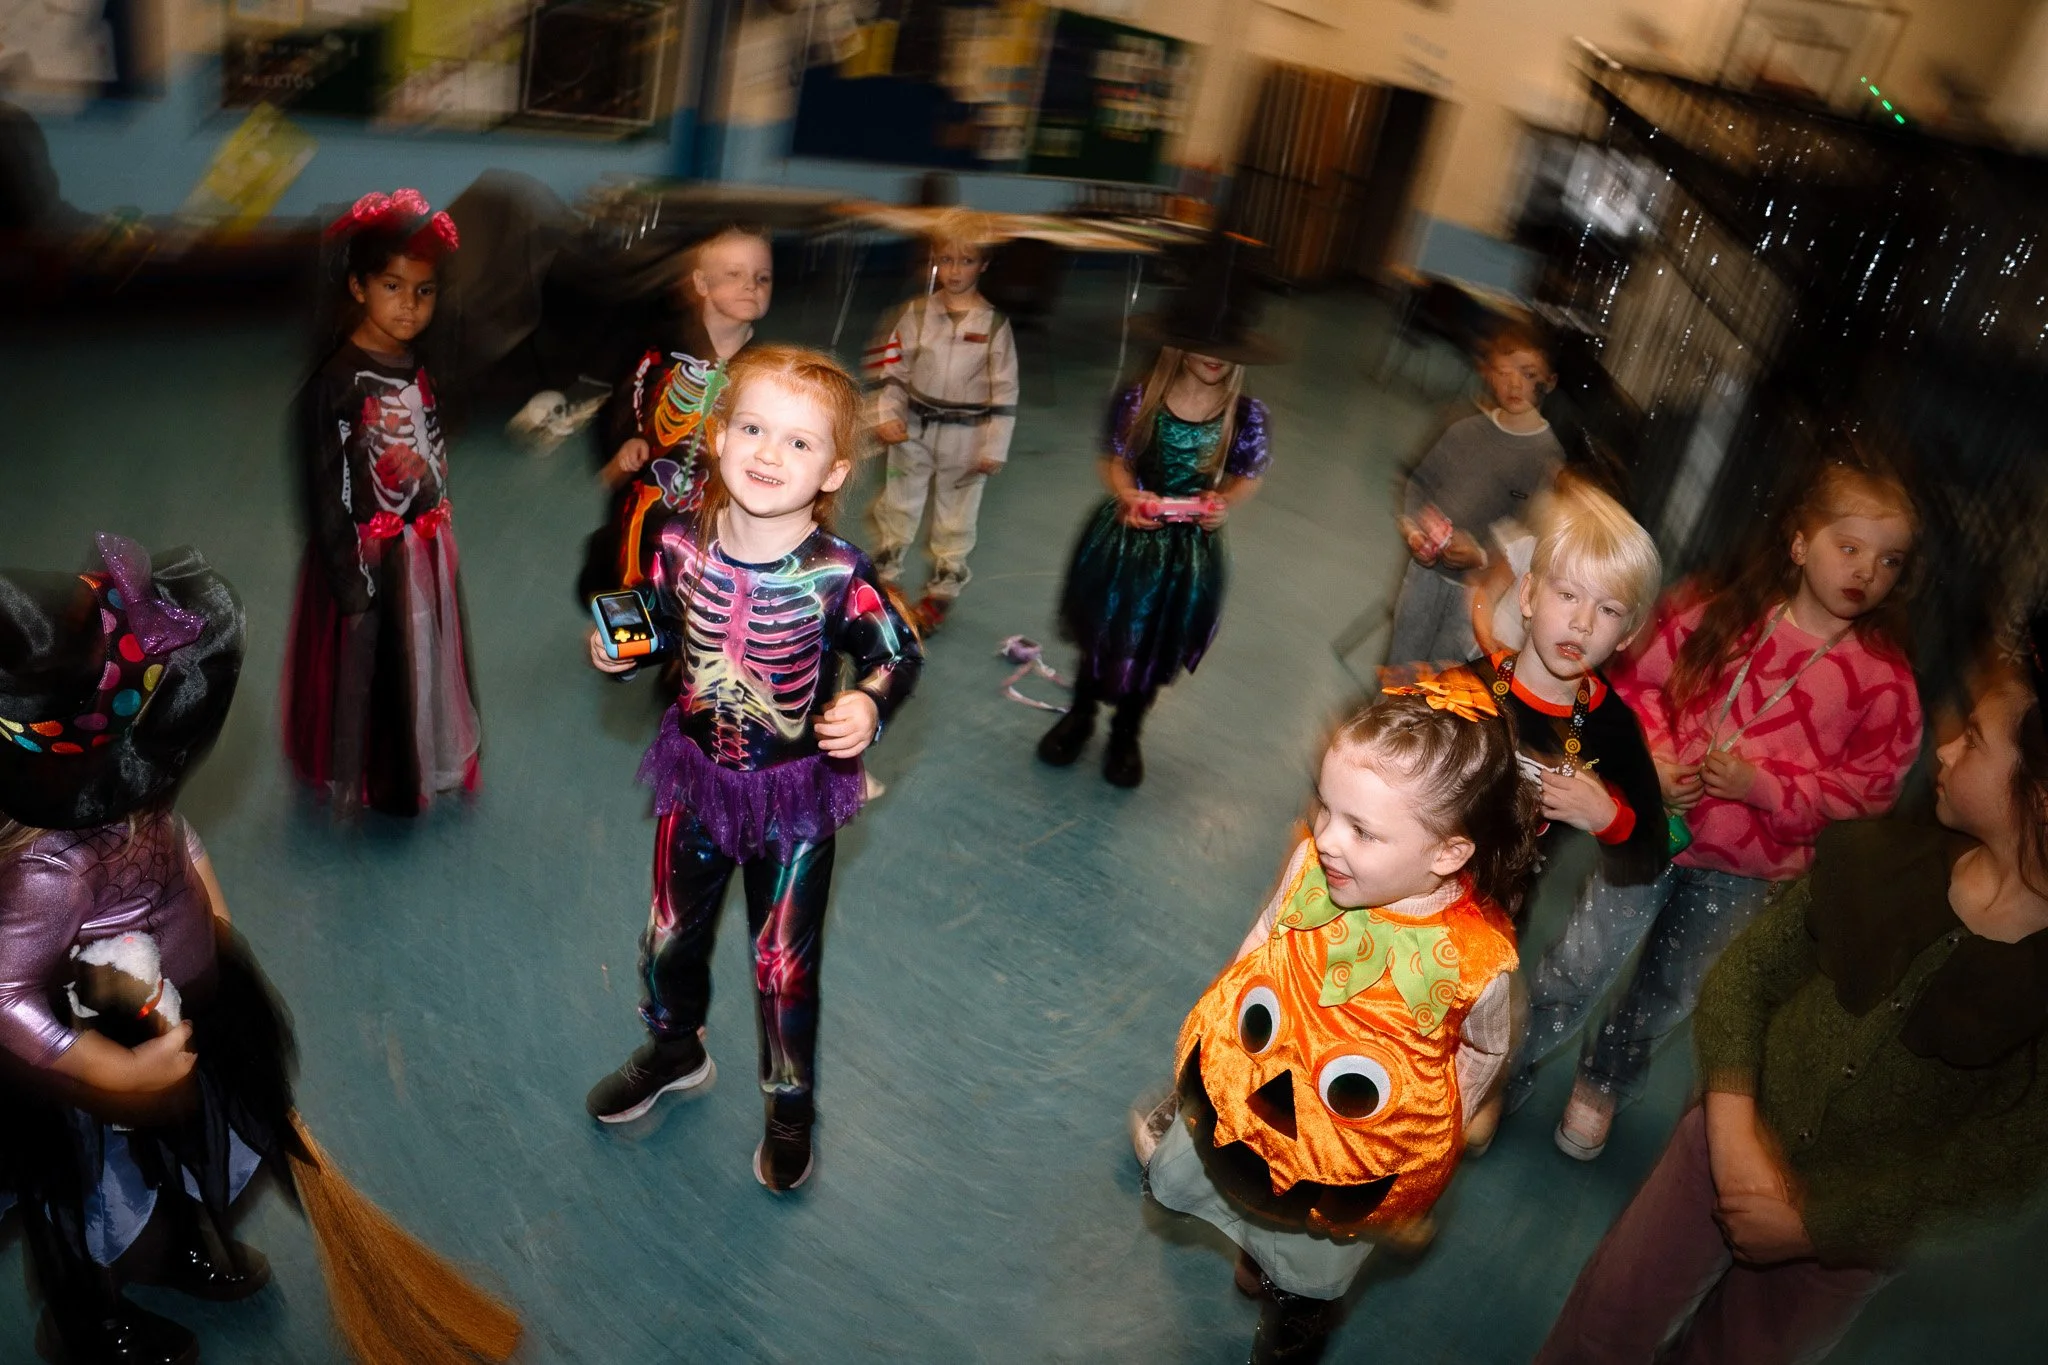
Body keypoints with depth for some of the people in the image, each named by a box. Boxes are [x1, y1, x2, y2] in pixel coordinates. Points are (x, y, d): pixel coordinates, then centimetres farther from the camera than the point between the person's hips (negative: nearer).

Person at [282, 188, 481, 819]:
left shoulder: (418, 369, 1)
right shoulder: (337, 381, -19)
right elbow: (326, 492, -16)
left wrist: (440, 541, 14)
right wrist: (350, 581, -15)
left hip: (427, 552, 7)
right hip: (372, 558, -7)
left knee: (424, 667, 21)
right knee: (365, 672, 9)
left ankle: (420, 769, 41)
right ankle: (359, 785, 28)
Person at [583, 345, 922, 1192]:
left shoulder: (837, 574, -24)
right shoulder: (680, 544, -13)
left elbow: (898, 655, -11)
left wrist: (869, 705, -30)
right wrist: (620, 651, -15)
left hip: (796, 794, -3)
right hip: (698, 776, 4)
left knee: (784, 962, 12)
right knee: (670, 934, 23)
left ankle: (789, 1105, 38)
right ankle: (674, 1051, 54)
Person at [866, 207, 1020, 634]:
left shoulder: (994, 323, -6)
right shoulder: (916, 312, -2)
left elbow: (1005, 390, -6)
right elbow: (892, 368, 2)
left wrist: (995, 447, -9)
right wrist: (886, 415, -10)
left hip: (966, 437, -1)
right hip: (914, 429, 2)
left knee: (956, 518, 10)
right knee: (897, 507, 13)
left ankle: (941, 592, 25)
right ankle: (883, 579, 29)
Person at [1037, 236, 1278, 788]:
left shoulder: (1245, 415, -13)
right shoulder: (1139, 399, -14)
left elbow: (1248, 477, 0)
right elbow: (1115, 461, -3)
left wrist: (1223, 505, -20)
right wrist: (1129, 496, -22)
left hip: (1191, 549, 1)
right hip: (1125, 537, 0)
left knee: (1155, 646, 17)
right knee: (1101, 633, 16)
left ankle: (1126, 733, 43)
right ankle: (1079, 716, 44)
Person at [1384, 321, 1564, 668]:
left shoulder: (1549, 457, -13)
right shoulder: (1467, 430, -1)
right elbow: (1421, 481, 9)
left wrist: (1482, 557, -29)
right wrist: (1411, 526, -9)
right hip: (1426, 566, 4)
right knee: (1400, 663, 19)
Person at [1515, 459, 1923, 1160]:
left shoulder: (1883, 679, -11)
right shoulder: (1717, 610, -10)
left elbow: (1866, 788, -9)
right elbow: (1639, 679, -1)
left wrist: (1760, 785, -22)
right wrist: (1650, 757, -16)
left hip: (1746, 868, 1)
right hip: (1658, 820, -1)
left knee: (1668, 992, 19)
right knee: (1577, 967, 2)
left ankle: (1604, 1081, 47)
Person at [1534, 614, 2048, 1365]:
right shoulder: (1875, 855, -13)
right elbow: (1744, 974, -7)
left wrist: (1819, 1222, -15)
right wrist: (1734, 1133, -18)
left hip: (1854, 1233, -1)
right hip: (1728, 1152, 2)